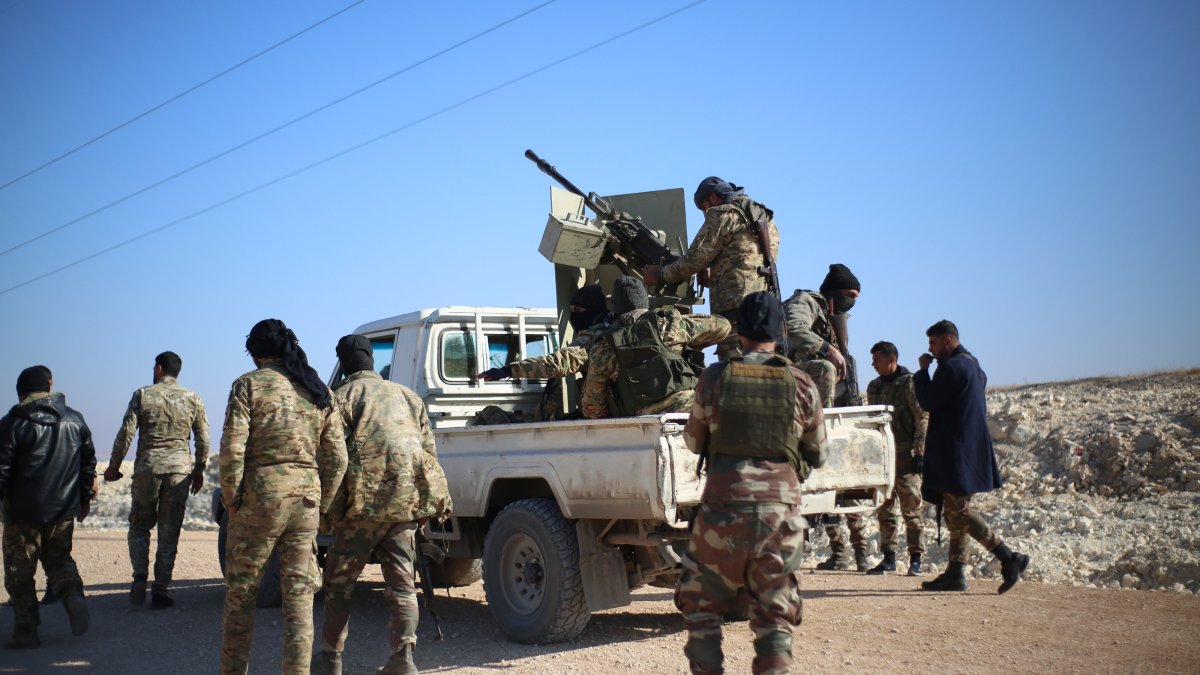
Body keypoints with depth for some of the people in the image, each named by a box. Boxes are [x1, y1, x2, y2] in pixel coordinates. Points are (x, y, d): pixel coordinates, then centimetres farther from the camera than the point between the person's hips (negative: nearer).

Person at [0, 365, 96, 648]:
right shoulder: (75, 420, 7)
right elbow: (89, 463, 13)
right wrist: (84, 498, 22)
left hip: (24, 510, -4)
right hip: (64, 508, 4)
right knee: (58, 556, 20)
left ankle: (26, 630, 5)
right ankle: (72, 592, -9)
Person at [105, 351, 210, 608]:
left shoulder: (143, 395, 1)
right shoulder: (193, 398, 6)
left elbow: (126, 433, -3)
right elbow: (203, 439, 7)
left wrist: (113, 466, 7)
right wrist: (198, 470, 18)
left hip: (147, 468, -1)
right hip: (180, 469, 1)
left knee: (139, 526, 16)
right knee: (169, 533, 6)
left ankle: (140, 577, -1)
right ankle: (160, 591, 5)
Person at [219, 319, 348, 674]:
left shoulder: (249, 384, -3)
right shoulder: (319, 391, 9)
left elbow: (232, 449, -12)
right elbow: (337, 459, 6)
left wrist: (232, 500, -2)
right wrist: (319, 505, 12)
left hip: (260, 497, -3)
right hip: (306, 497, 3)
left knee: (241, 593, 11)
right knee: (299, 595, 7)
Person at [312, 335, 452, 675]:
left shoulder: (343, 396, 1)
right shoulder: (408, 396, 17)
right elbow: (429, 452, 15)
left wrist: (332, 509, -5)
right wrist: (438, 499, 17)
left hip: (364, 502, -4)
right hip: (407, 502, 4)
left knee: (339, 582, 10)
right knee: (401, 583, 8)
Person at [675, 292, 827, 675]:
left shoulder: (714, 378, 0)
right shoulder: (801, 385, 2)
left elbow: (693, 442, 12)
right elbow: (817, 456, 13)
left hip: (722, 510, -1)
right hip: (781, 511, 1)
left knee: (701, 606, 15)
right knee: (775, 615, 11)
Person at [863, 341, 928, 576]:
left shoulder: (910, 383, -6)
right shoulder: (874, 387, 14)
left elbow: (923, 418, -10)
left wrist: (919, 453, -14)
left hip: (905, 455, -7)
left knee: (911, 508, -1)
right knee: (884, 508, 9)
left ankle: (915, 558, 6)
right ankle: (888, 557, 16)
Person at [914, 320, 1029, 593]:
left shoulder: (951, 367, -13)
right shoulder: (973, 366, 18)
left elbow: (927, 402, -11)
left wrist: (922, 371, 0)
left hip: (956, 454, -10)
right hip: (971, 451, 10)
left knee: (958, 513, -11)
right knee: (957, 512, 11)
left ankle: (1010, 558, -13)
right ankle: (955, 573, 12)